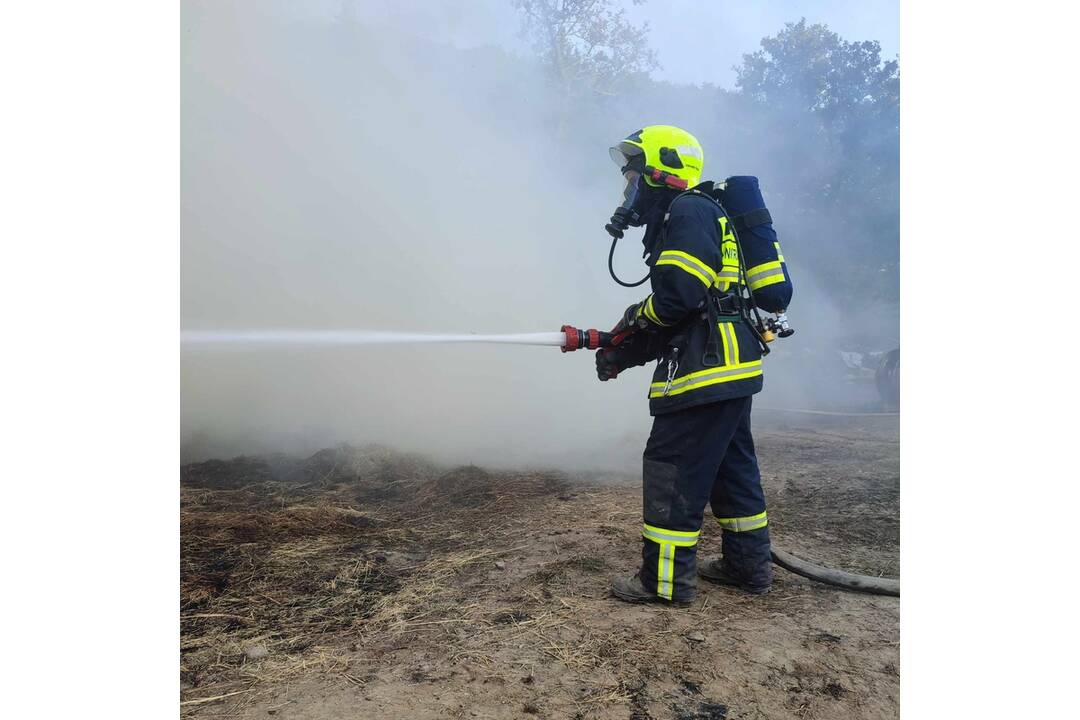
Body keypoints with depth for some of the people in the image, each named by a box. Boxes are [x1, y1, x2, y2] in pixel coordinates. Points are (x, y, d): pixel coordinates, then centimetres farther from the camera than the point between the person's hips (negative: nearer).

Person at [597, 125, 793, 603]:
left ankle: (666, 579, 4)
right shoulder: (687, 220, 23)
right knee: (730, 465, 17)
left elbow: (678, 294, -22)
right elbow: (672, 325, 21)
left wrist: (634, 318, -2)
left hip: (709, 364, -11)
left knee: (672, 468, -5)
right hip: (733, 365, 11)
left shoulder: (690, 210, -8)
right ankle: (748, 565, 29)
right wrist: (622, 353, 15)